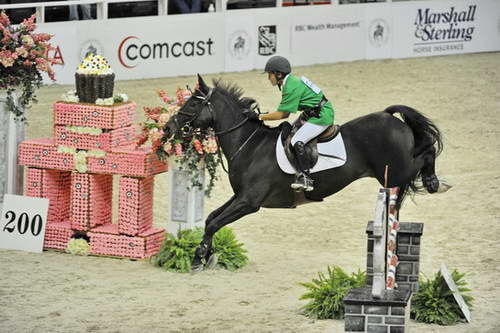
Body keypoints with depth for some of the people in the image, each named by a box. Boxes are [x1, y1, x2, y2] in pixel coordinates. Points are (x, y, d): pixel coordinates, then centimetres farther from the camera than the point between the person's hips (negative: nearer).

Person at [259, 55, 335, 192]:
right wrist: (267, 115, 5)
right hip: (313, 113, 11)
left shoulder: (291, 88, -20)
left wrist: (261, 117, -10)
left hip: (322, 116, -11)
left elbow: (281, 114, -18)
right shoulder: (292, 82, 11)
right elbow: (285, 114, 14)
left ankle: (305, 179, -23)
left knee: (297, 142, -20)